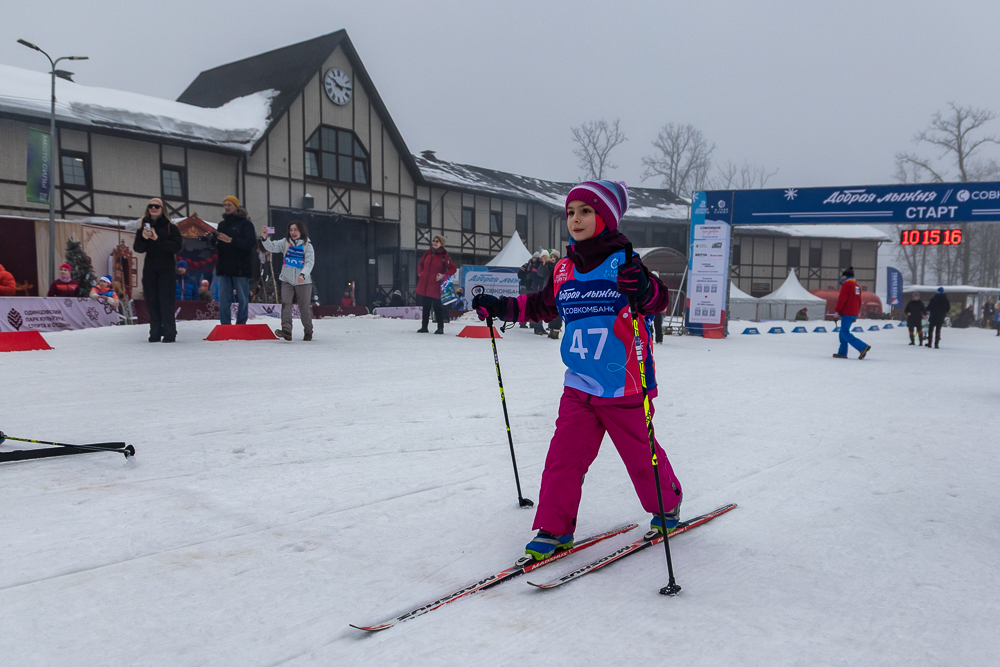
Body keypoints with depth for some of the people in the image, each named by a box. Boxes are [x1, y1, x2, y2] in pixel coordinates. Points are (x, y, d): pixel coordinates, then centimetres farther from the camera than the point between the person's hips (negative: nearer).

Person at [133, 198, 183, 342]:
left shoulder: (170, 227, 1)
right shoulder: (143, 226, 11)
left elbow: (176, 247, -9)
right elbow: (137, 248, 7)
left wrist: (158, 239, -19)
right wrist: (143, 238, -14)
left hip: (166, 268, -4)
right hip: (149, 269, 4)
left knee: (166, 301, -8)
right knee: (152, 301, 3)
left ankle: (169, 333, -6)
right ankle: (155, 333, 8)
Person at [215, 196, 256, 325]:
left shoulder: (245, 223, -2)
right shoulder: (222, 224, 16)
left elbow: (251, 244, -15)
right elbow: (217, 245, 18)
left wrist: (231, 240, -26)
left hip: (240, 267, -5)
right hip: (224, 267, 6)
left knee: (243, 299, 0)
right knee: (223, 299, 3)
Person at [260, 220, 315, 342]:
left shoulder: (307, 246, -1)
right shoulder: (285, 242, 6)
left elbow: (310, 262, -10)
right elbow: (272, 247, -5)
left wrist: (303, 274, -26)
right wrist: (264, 238, -24)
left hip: (303, 281, -1)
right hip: (287, 280, 2)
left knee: (305, 308, 5)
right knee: (285, 304, -15)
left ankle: (308, 332, 21)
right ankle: (286, 331, -21)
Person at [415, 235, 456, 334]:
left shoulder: (445, 256, -5)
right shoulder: (428, 253, 9)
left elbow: (453, 269, -4)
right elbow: (420, 264, 22)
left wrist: (444, 275, -15)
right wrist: (420, 273, 7)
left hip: (436, 287, -5)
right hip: (424, 284, 5)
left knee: (437, 307, -3)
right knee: (425, 307, 11)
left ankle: (440, 328, 7)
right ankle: (424, 327, 20)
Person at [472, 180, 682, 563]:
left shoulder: (625, 262, -9)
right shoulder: (564, 270, 8)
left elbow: (659, 300, -20)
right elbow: (542, 306, 23)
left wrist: (644, 289, -41)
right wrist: (501, 308, 16)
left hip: (624, 387, -4)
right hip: (578, 387, 5)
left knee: (640, 453, 11)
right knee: (564, 456, 1)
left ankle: (667, 506, 38)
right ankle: (554, 529, 13)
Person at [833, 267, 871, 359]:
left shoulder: (846, 284, -9)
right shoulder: (857, 285, 18)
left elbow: (842, 298, -17)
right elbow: (859, 301, 21)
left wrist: (837, 310, -13)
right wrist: (856, 314, 25)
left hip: (846, 313, -9)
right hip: (854, 313, 9)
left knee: (845, 333, -10)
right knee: (843, 332, 13)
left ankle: (863, 347, -20)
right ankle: (842, 353, 11)